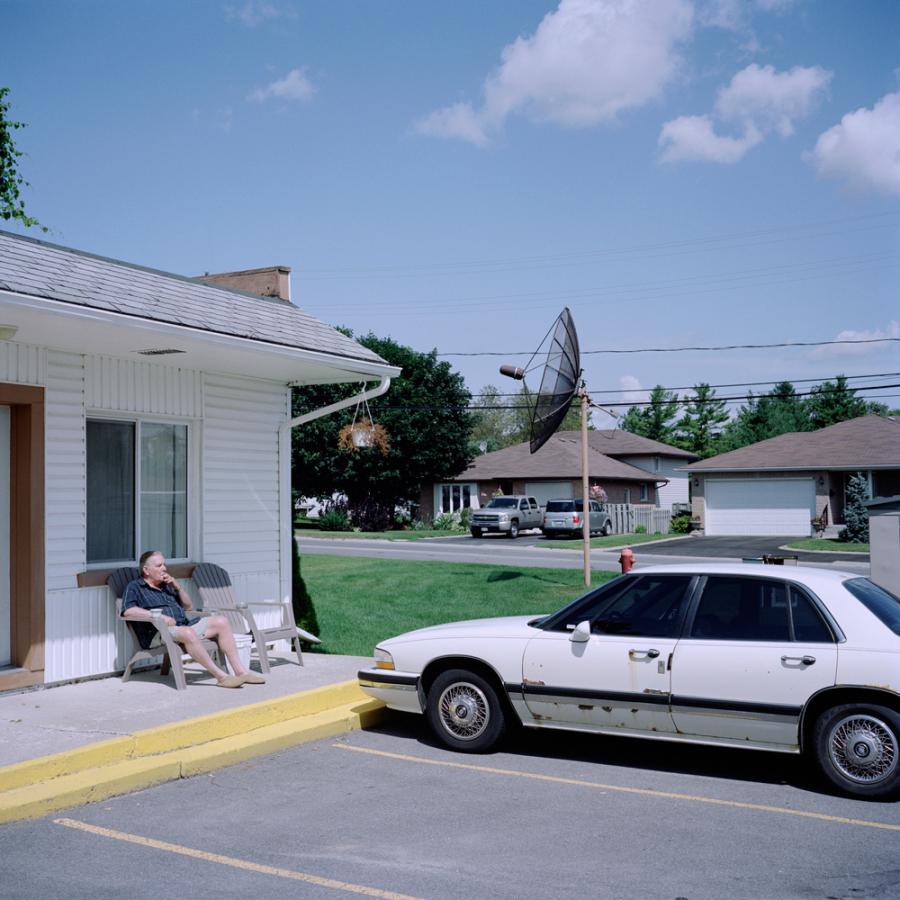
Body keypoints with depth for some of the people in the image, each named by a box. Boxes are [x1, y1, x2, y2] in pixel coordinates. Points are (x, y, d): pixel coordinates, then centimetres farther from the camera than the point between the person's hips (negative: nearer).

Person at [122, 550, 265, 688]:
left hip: (185, 624, 8)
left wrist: (177, 587, 12)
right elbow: (127, 611, -13)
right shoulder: (134, 587, 7)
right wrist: (158, 616, -20)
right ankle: (221, 676, -35)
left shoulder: (166, 585, 28)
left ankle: (241, 671, -13)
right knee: (188, 633, -38)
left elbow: (189, 606, 28)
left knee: (221, 622, -8)